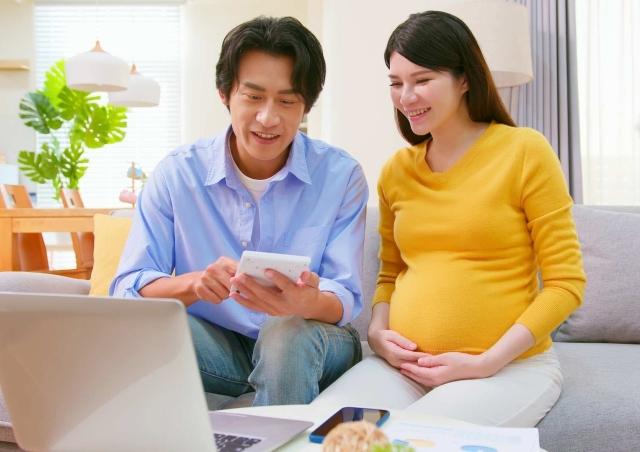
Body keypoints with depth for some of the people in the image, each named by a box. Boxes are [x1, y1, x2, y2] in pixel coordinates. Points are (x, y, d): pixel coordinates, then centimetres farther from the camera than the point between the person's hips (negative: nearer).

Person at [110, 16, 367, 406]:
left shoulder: (340, 176, -10)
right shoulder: (177, 173, -7)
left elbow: (344, 301, -14)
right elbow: (127, 288, -10)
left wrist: (307, 303, -40)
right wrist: (193, 283, -33)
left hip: (310, 344, 0)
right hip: (215, 347, 1)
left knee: (289, 332, -34)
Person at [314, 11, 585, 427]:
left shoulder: (524, 151, -4)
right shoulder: (396, 170, 10)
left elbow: (566, 283, -5)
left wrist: (486, 362, -14)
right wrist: (378, 331, -2)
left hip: (511, 365, -3)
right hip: (405, 365, 4)